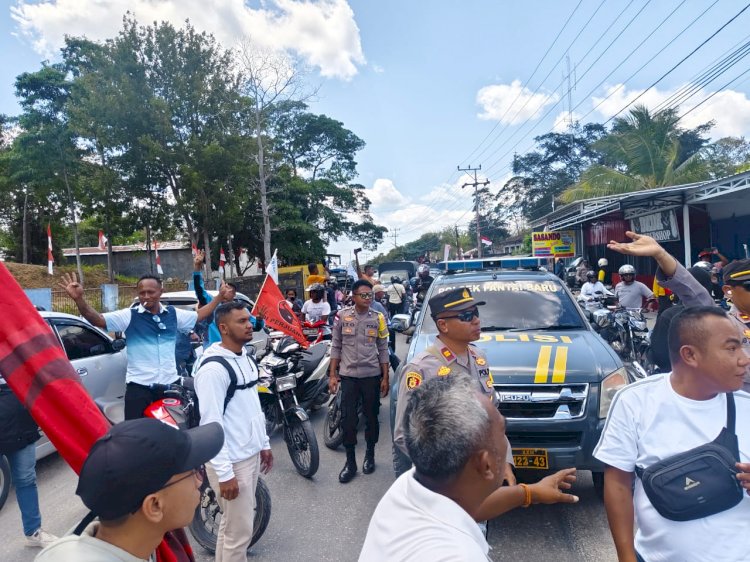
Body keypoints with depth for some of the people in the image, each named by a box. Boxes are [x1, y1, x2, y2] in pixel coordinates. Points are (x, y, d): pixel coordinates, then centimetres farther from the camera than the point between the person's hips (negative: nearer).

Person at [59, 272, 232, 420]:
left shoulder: (173, 314, 4)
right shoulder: (129, 315, -7)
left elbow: (199, 315, 18)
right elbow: (97, 320, -16)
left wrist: (220, 297, 19)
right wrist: (79, 298, -31)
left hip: (169, 384, 3)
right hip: (139, 386, -3)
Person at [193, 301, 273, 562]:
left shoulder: (247, 358, 7)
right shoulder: (213, 367, -22)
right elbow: (211, 424, -23)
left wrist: (264, 444, 16)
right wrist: (225, 473, -22)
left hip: (251, 454, 8)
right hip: (231, 461, -8)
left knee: (233, 525, 22)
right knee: (239, 532, 4)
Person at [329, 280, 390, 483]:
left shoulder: (378, 318, -1)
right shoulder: (342, 316, -3)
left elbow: (383, 350, 3)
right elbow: (336, 347, 2)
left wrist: (385, 378, 1)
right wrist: (332, 375, -1)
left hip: (372, 375, 1)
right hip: (348, 375, 0)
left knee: (371, 416, 12)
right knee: (348, 418, 2)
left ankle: (370, 455, 31)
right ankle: (350, 462, 17)